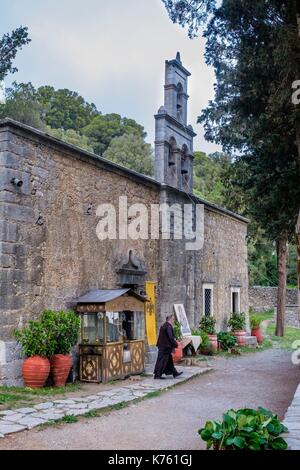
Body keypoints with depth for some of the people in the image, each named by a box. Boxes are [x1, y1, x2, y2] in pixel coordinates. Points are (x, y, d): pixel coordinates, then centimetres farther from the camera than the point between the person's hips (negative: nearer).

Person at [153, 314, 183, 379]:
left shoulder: (163, 326, 13)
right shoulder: (168, 327, -18)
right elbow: (171, 337, -21)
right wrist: (175, 345, -9)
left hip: (162, 346, 10)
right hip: (166, 347, -10)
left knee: (169, 360, 16)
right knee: (162, 360, -4)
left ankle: (174, 373, 24)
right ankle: (157, 375, 1)